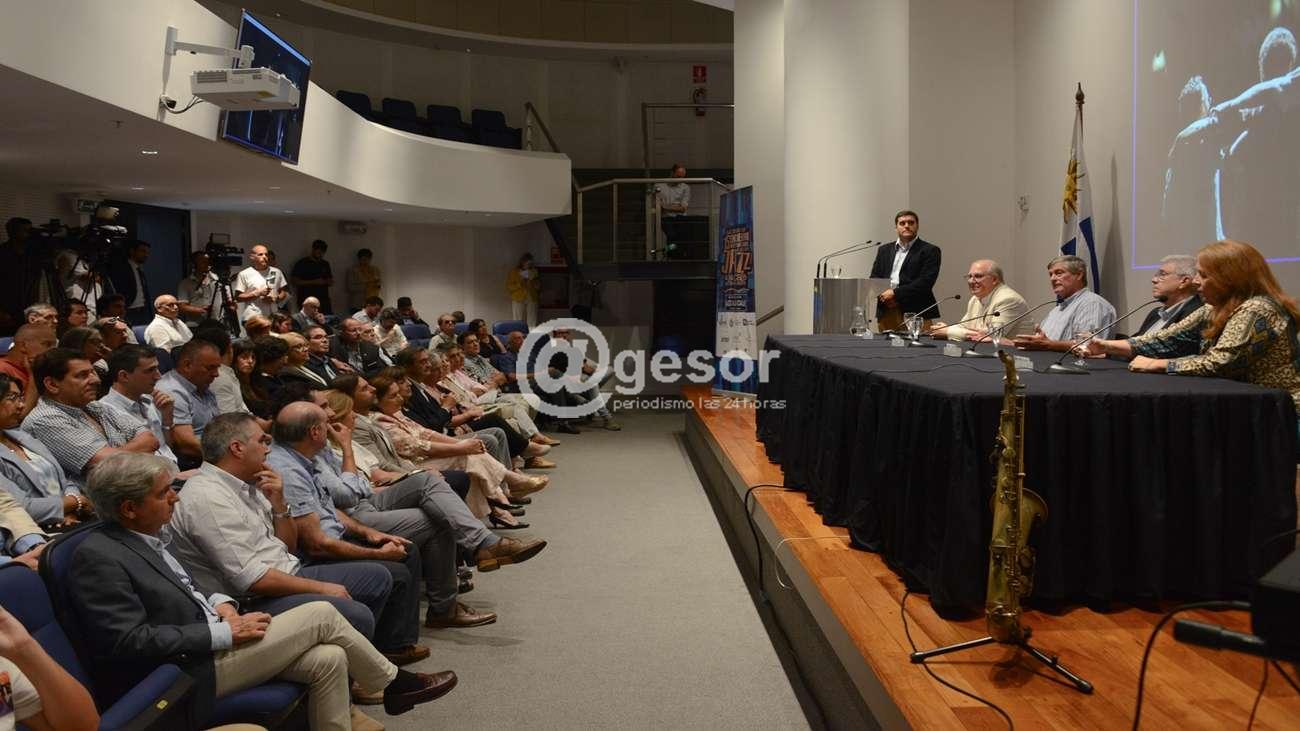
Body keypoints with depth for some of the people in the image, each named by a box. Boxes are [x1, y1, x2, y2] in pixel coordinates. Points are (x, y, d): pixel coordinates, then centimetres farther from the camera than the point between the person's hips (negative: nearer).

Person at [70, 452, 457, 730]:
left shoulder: (148, 534, 8)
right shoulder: (97, 556, -18)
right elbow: (129, 641, -23)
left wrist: (219, 605, 0)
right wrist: (225, 632, -20)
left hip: (205, 643, 8)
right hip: (188, 673, -8)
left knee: (328, 659, -8)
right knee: (322, 615, -9)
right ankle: (394, 684, 12)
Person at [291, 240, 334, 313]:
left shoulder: (325, 264, 15)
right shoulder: (301, 264, 1)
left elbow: (331, 282, 20)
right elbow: (295, 282, -5)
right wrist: (314, 282, -13)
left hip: (324, 302, 4)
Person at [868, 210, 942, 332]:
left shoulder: (930, 251, 3)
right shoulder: (884, 250, 19)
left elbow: (925, 282, -8)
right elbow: (873, 279, 14)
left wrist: (895, 293, -13)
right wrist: (883, 295, -7)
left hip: (915, 313, -4)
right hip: (885, 313, 4)